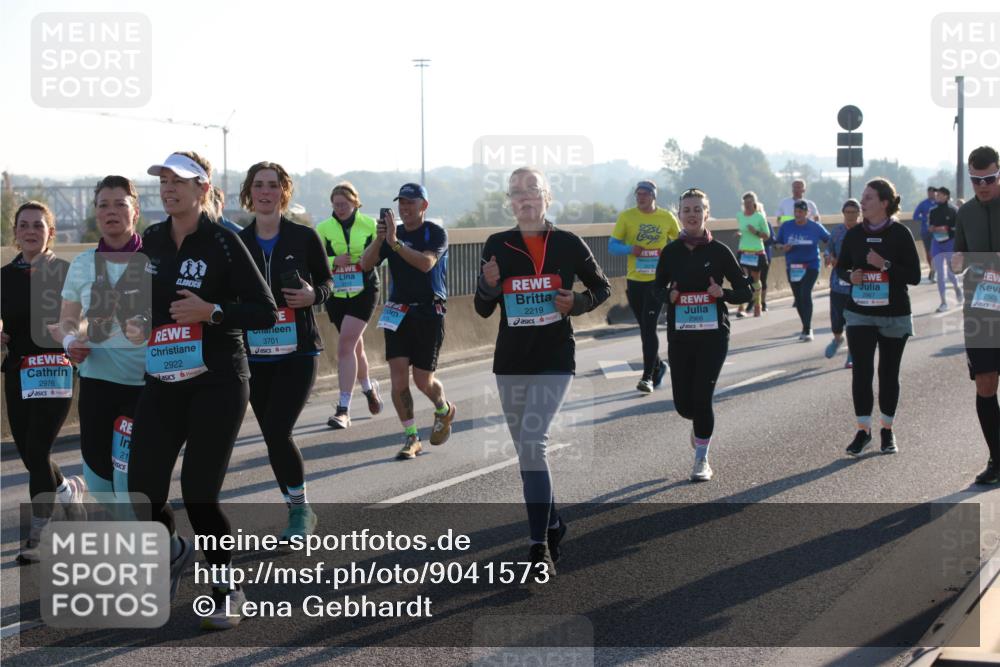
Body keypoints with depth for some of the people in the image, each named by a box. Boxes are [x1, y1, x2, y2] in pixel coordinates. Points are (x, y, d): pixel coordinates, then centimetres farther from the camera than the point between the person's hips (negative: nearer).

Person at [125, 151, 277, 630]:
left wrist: (211, 311, -21)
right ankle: (174, 550, 33)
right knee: (143, 494, 0)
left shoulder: (222, 241, -9)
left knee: (198, 494, -7)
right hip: (162, 380, 5)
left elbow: (266, 312, -10)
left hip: (217, 381, -5)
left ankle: (226, 588, 14)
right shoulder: (151, 240, 8)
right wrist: (136, 325, 4)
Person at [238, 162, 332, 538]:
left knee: (277, 432, -16)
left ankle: (301, 509, 2)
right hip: (254, 353, 3)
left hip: (298, 352, -3)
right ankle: (297, 508, 23)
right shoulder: (237, 243, 4)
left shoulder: (304, 238, -2)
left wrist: (312, 295, -13)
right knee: (272, 436, 6)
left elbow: (325, 282, 8)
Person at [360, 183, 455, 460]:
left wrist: (395, 242, -31)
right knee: (398, 379, -7)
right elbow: (365, 264, -2)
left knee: (423, 380, 0)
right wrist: (379, 240, -19)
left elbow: (426, 263, -24)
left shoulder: (436, 233, -5)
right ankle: (411, 437, 3)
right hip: (397, 312, 4)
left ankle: (444, 410, 33)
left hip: (429, 313, -4)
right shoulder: (393, 233, 9)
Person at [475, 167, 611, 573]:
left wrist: (577, 304, -8)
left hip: (555, 360, -4)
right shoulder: (497, 246, 3)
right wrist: (488, 285, -14)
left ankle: (540, 545, -13)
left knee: (532, 442, -16)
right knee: (525, 447, 11)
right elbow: (483, 310, 7)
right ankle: (552, 524, 31)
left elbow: (602, 288, 11)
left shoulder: (569, 245, -2)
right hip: (510, 361, 4)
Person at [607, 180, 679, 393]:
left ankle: (648, 376, -8)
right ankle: (657, 366, 33)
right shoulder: (627, 216, 0)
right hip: (634, 280, 2)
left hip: (658, 280, -2)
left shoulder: (667, 217, 1)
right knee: (644, 328, 12)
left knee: (649, 327, -11)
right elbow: (612, 246, -2)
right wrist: (630, 249, -20)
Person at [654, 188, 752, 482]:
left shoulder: (719, 251, -3)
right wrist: (669, 296, -9)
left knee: (702, 396, -10)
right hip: (679, 335, 2)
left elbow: (745, 291, 2)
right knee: (683, 402, 2)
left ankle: (702, 460, 8)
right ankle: (699, 424, 39)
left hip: (713, 335, -2)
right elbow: (657, 289, 13)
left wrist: (723, 293, -18)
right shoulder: (671, 252, 3)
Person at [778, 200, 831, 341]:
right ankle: (806, 328, 26)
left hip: (811, 266, -4)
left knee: (805, 294, -19)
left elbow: (829, 240, 6)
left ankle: (807, 330, -14)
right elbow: (778, 243, 9)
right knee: (798, 298, 10)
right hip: (792, 267, 4)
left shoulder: (815, 227, -4)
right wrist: (784, 248, -12)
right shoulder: (786, 226, 1)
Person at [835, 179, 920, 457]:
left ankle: (887, 431, 20)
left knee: (889, 373, 8)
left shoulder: (900, 234, -7)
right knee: (861, 372, -5)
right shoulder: (854, 234, 2)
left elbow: (914, 276, -8)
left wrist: (885, 265, -21)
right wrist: (850, 276, -9)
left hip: (894, 316, -2)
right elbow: (841, 267, 14)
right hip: (860, 314, 2)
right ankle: (863, 429, 3)